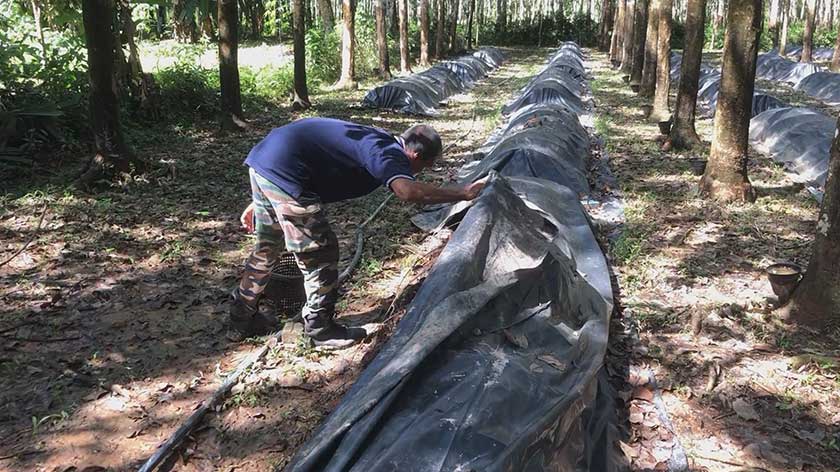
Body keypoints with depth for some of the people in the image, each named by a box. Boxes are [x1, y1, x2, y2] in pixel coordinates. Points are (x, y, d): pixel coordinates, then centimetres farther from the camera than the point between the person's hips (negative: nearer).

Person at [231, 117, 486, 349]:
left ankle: (243, 317, 41)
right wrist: (464, 192, -22)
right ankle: (320, 329, 18)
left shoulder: (371, 139, 20)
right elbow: (407, 190, -32)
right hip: (282, 171, -10)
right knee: (319, 253, 3)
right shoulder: (388, 153, -9)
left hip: (260, 159, 10)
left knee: (267, 247, 25)